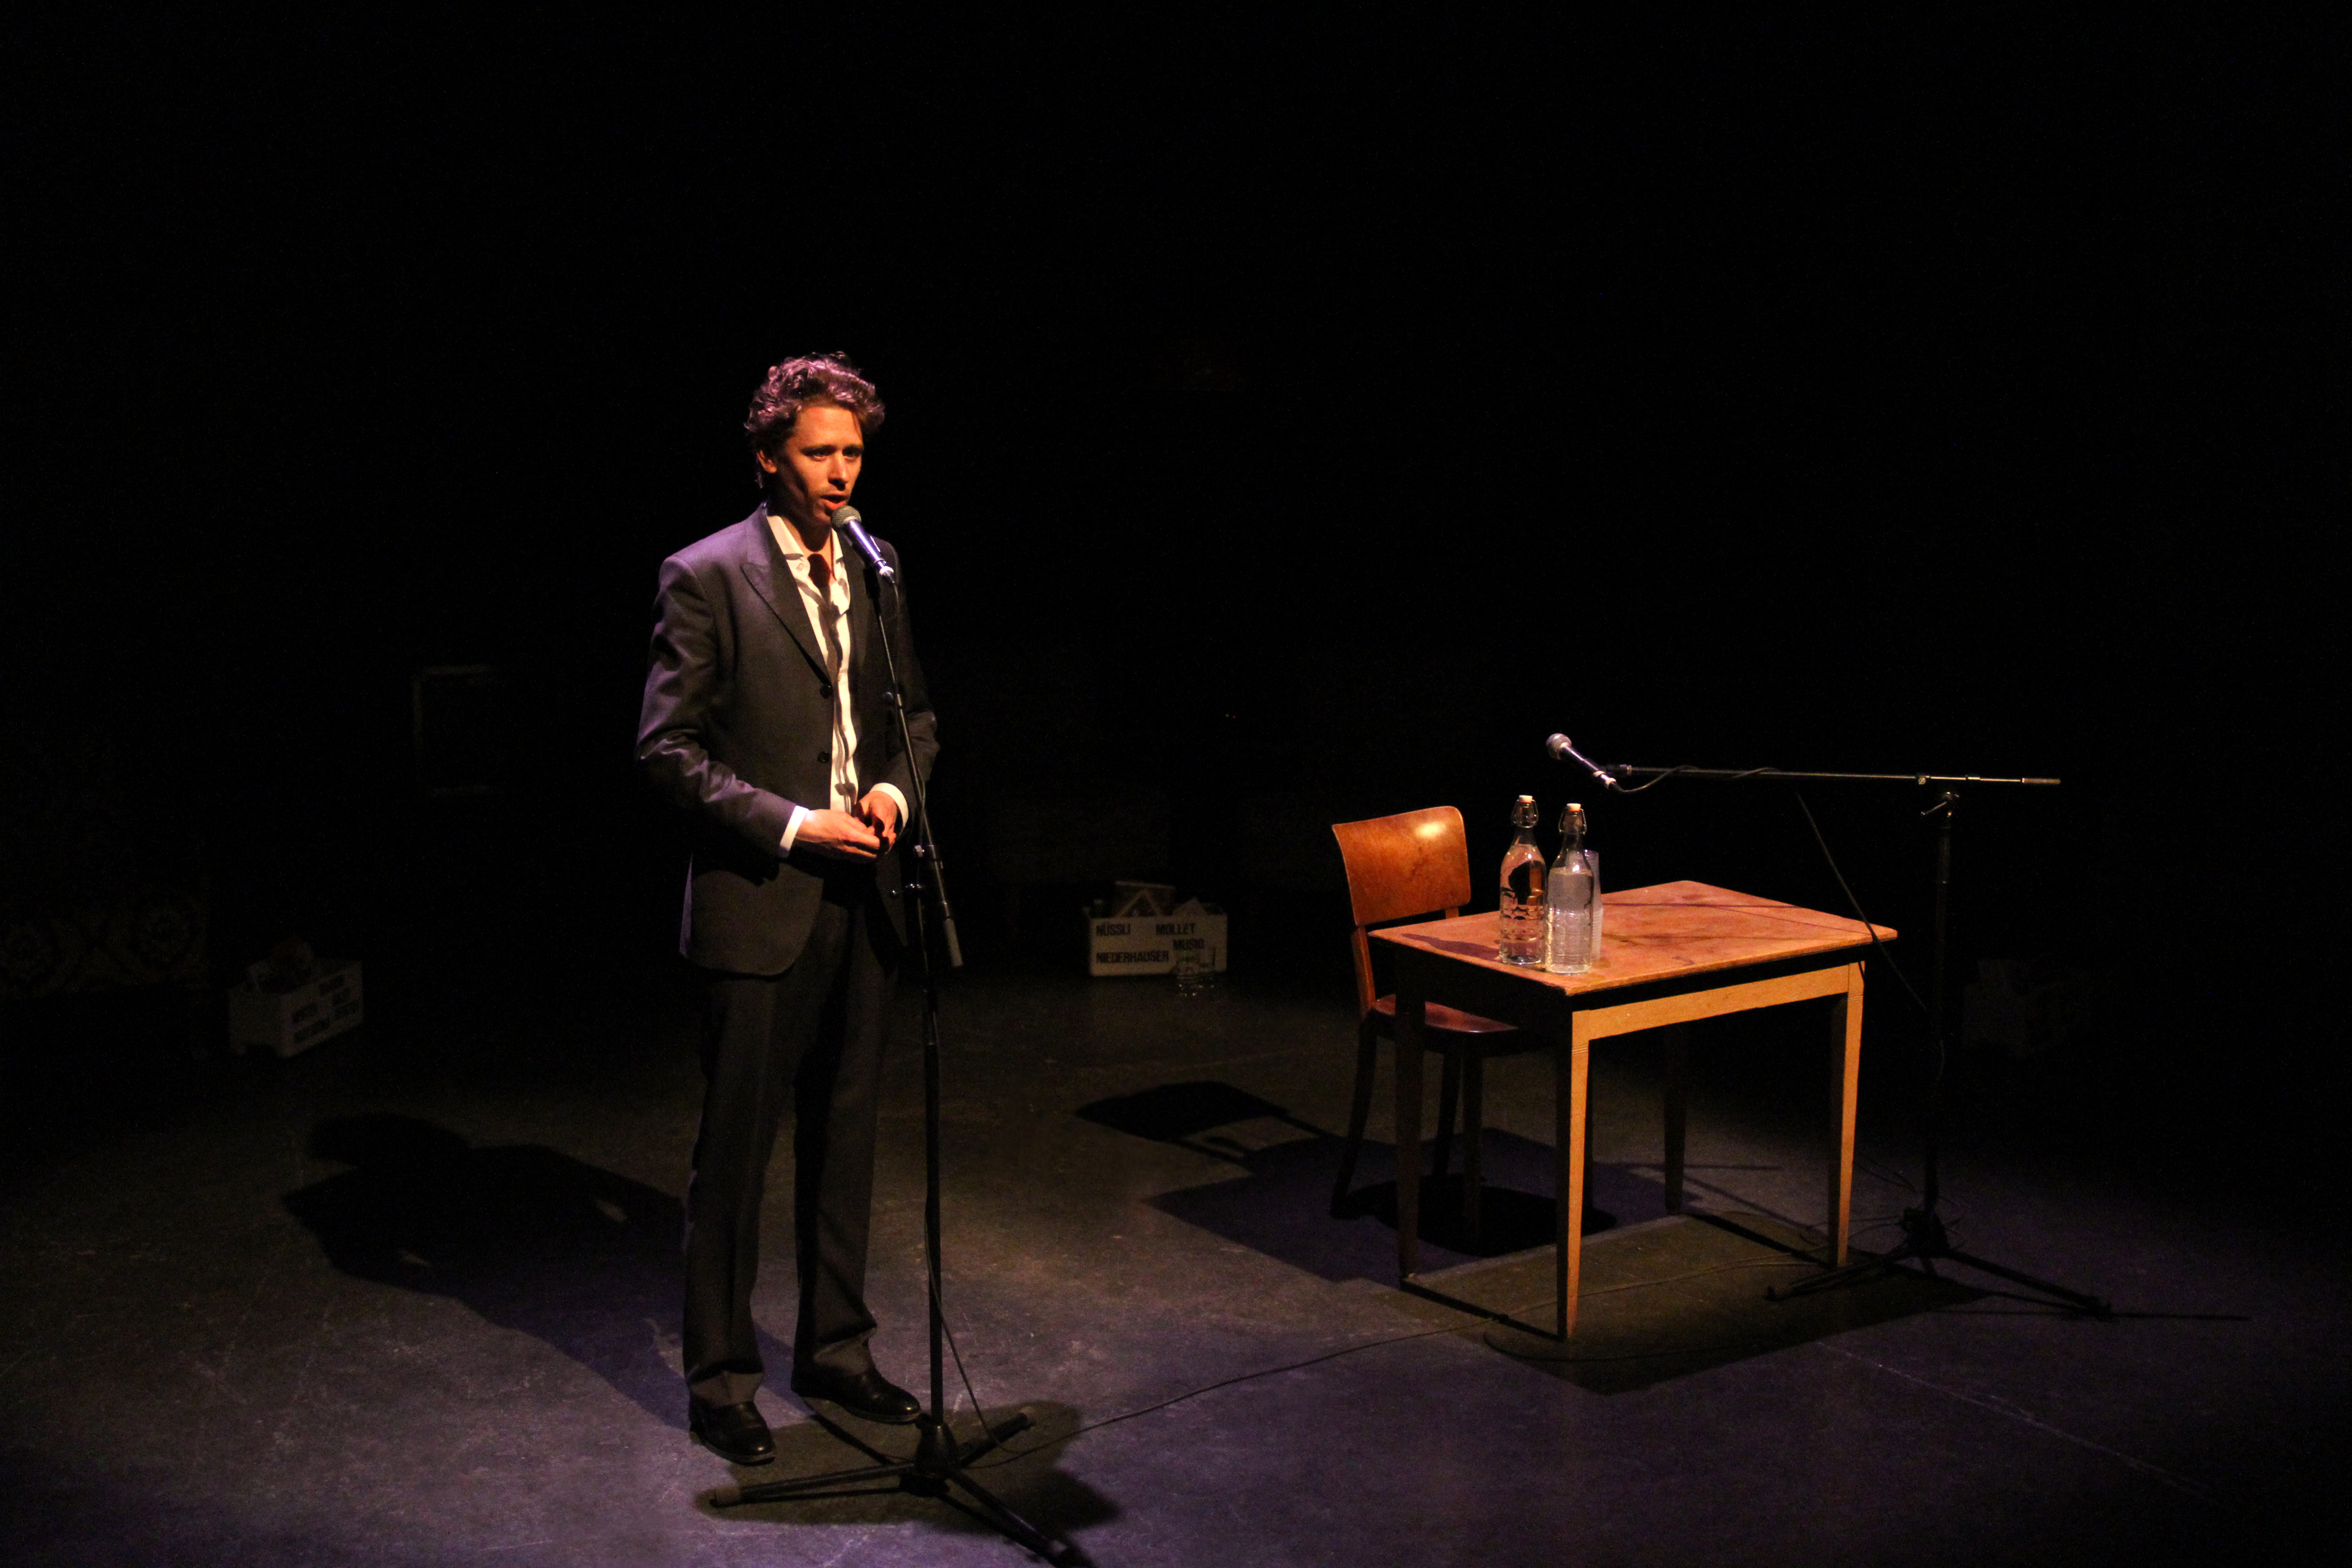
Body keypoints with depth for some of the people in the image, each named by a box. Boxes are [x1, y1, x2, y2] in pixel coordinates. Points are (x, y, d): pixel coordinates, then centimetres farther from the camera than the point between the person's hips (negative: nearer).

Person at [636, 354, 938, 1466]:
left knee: (843, 1136, 15)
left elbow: (915, 712, 20)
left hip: (858, 897, 6)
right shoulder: (706, 578, -8)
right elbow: (666, 750, -11)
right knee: (734, 1151, 2)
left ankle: (834, 1347, 28)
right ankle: (720, 1378, 14)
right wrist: (791, 825, -17)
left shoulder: (873, 577, 10)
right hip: (759, 906, -6)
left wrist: (895, 784, -2)